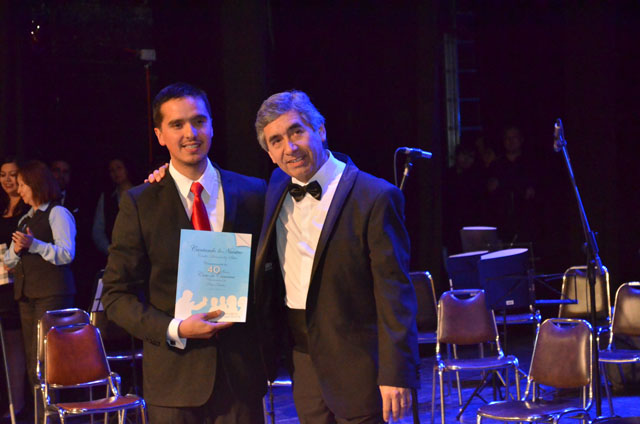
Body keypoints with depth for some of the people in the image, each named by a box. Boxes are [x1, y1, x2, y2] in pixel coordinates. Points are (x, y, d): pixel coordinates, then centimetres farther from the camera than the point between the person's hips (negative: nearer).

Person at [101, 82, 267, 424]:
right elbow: (117, 295, 0)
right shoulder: (138, 204, 0)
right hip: (174, 376, -1)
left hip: (241, 370, 1)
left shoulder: (253, 194, 4)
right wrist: (174, 329, -13)